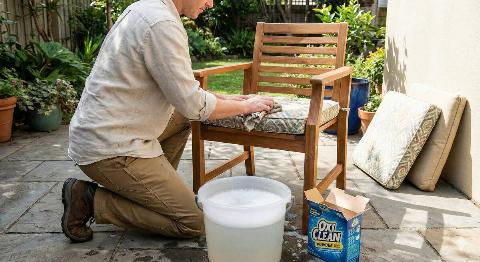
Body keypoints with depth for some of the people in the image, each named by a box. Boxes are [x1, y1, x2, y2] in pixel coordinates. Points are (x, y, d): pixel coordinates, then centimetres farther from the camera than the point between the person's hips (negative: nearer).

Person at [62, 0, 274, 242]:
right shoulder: (161, 24, -20)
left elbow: (182, 88, 19)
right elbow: (193, 105, -17)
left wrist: (226, 99, 14)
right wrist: (246, 106, -2)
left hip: (99, 130, 10)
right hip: (109, 149, -10)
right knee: (194, 221, -5)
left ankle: (158, 184, 18)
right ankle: (93, 201, -1)